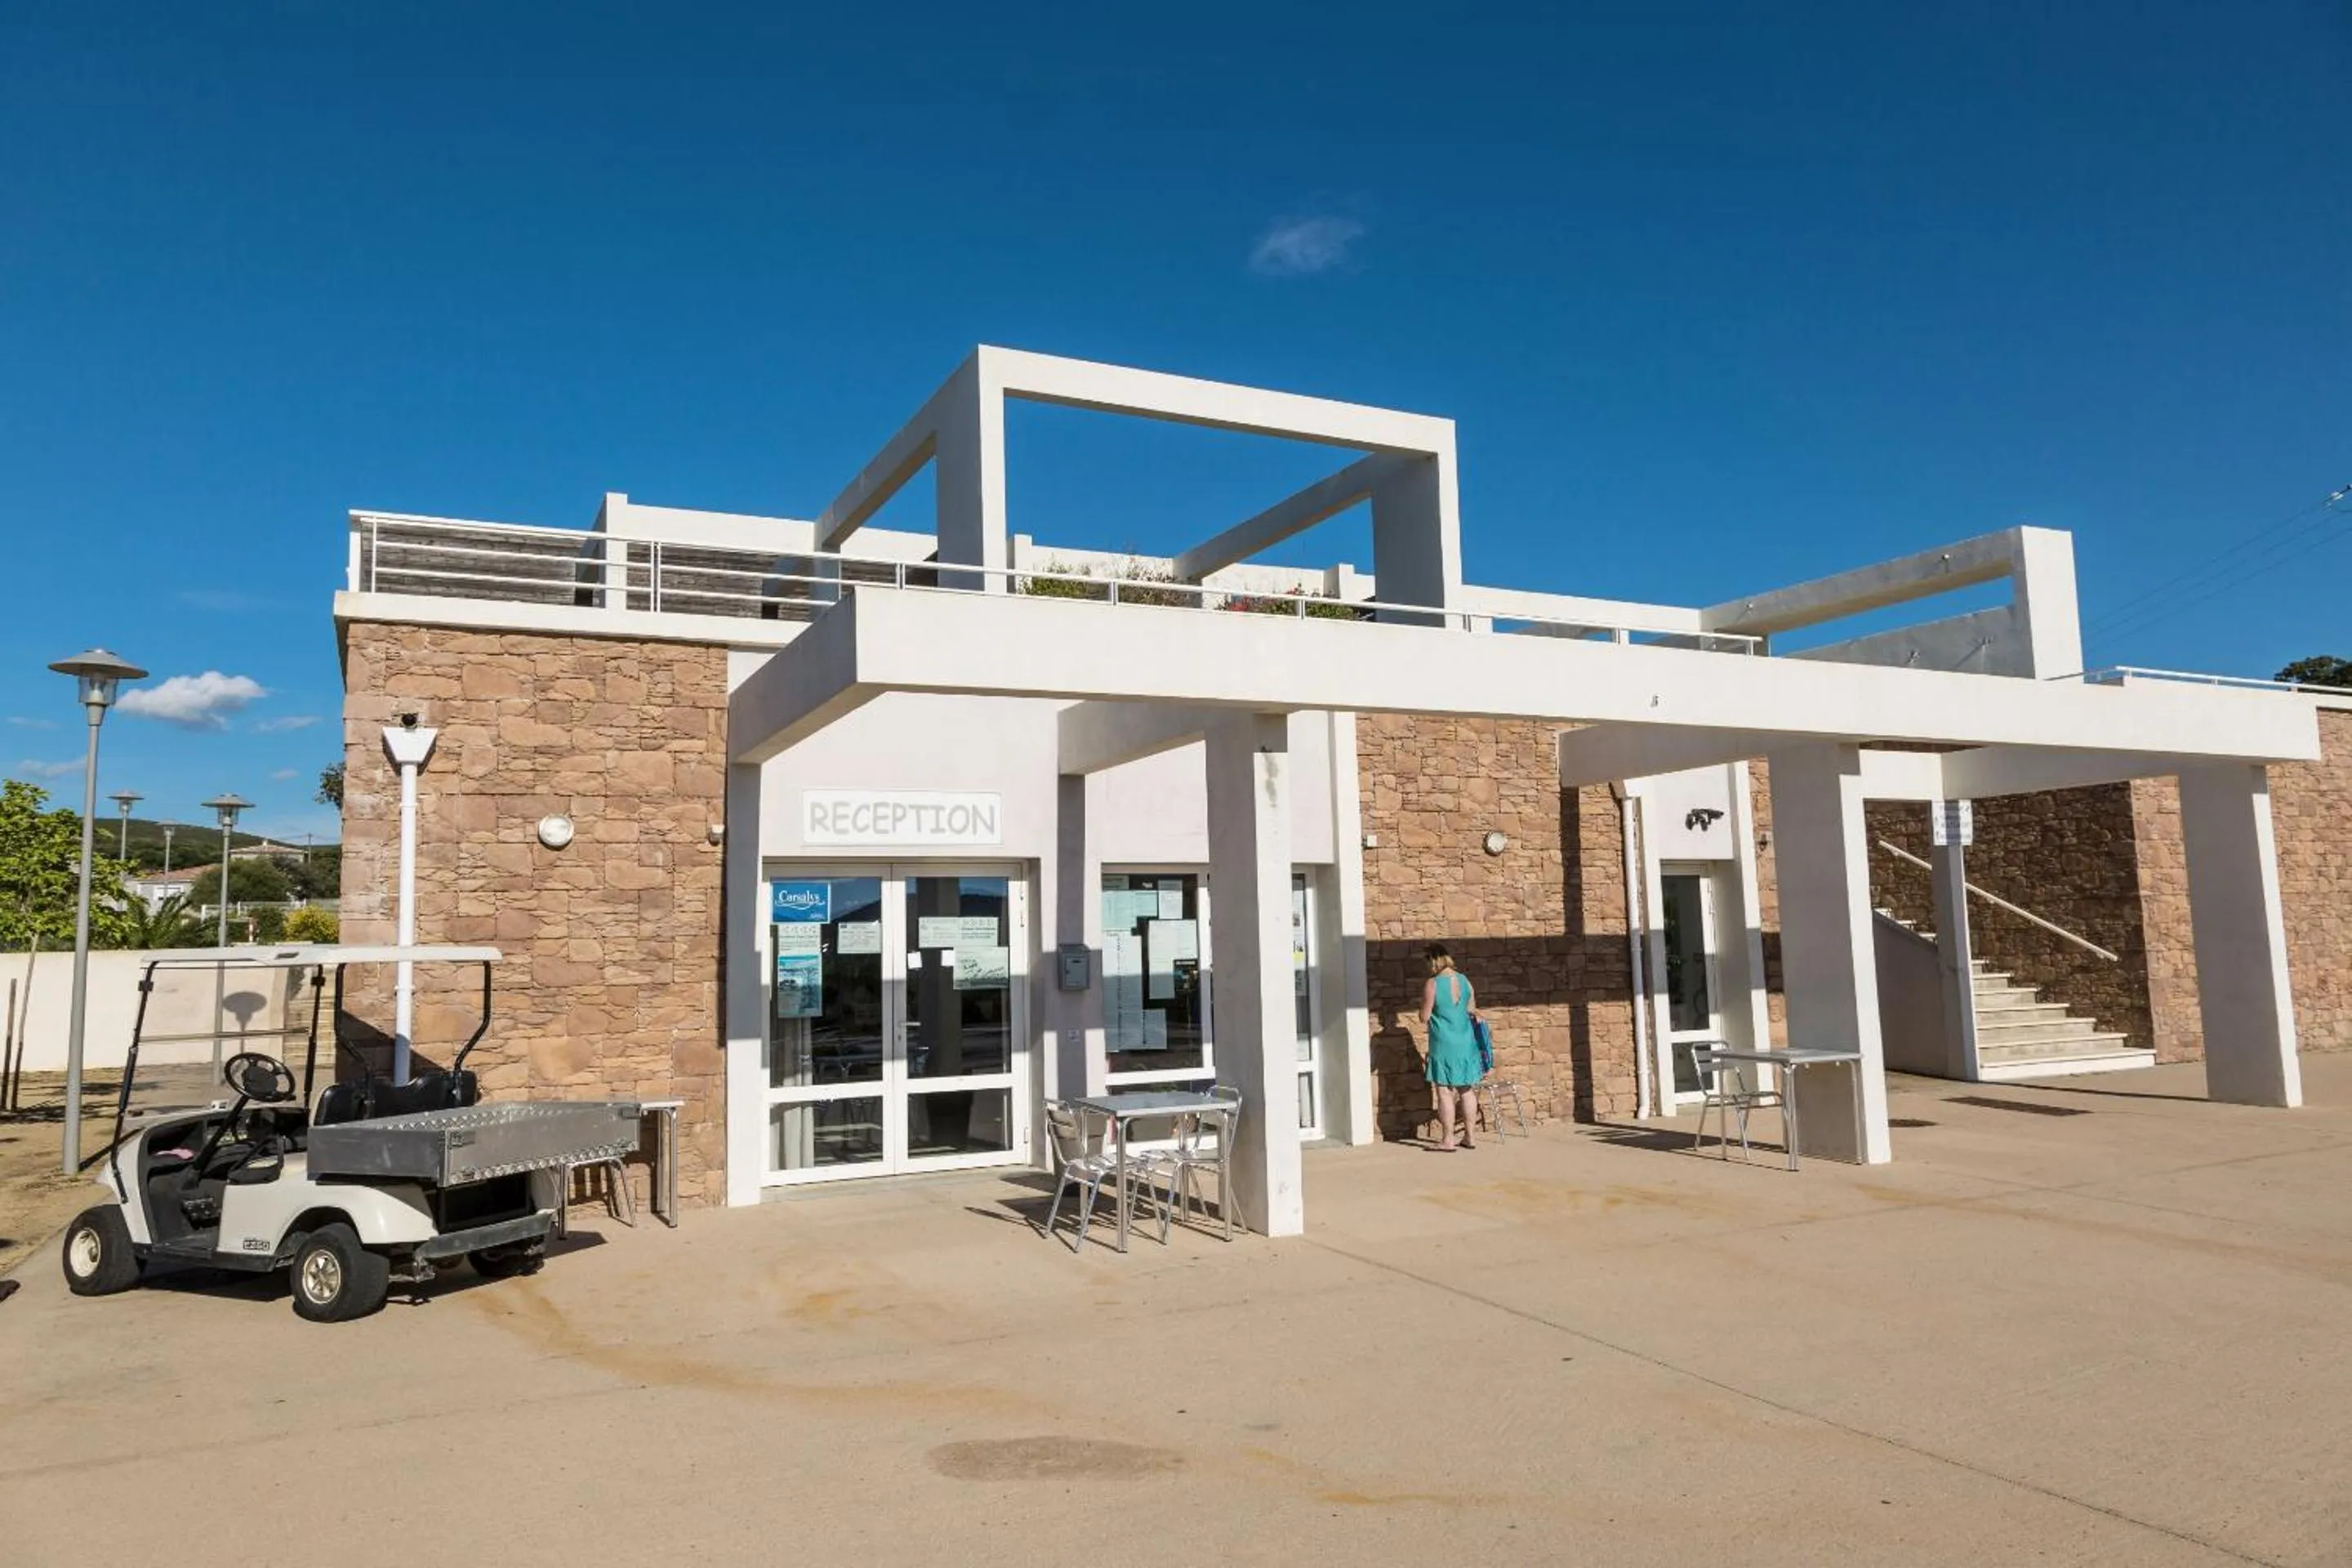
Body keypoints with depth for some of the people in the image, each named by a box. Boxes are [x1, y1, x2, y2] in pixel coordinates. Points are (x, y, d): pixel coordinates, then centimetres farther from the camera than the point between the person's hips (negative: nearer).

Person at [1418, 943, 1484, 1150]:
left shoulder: (1433, 984, -14)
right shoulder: (1465, 980, 3)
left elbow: (1424, 1017, -10)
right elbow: (1471, 1010, 11)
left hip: (1444, 1044, -6)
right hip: (1466, 1041, 6)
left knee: (1445, 1092, 1)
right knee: (1467, 1090, 12)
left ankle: (1448, 1140, 4)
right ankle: (1469, 1137, 19)